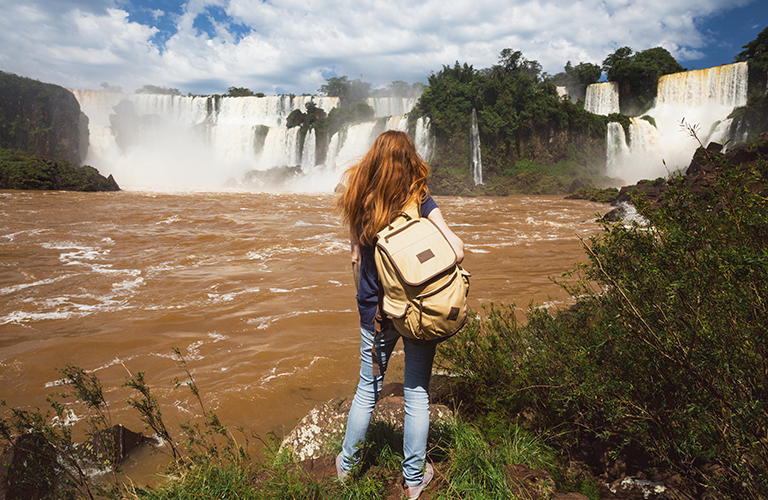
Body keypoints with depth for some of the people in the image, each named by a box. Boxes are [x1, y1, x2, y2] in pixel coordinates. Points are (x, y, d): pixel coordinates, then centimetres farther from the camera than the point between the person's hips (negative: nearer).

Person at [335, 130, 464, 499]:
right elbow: (456, 249, -20)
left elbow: (356, 259, 3)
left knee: (367, 389, 19)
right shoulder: (419, 200, -11)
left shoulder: (359, 202, -3)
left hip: (375, 312, 3)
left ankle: (347, 463, 37)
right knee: (417, 393, 12)